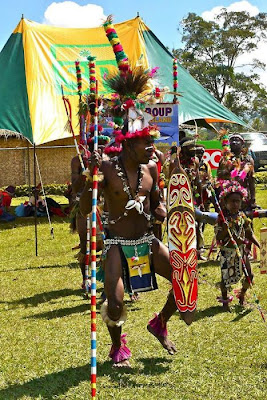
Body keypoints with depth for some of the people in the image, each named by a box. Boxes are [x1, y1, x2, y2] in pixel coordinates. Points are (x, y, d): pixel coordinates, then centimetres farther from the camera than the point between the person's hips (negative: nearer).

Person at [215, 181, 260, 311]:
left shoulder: (242, 216, -1)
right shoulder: (222, 218, -13)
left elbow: (250, 234, 7)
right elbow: (218, 238, -16)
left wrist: (259, 245, -3)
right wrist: (226, 229, -31)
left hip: (241, 249, 4)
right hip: (227, 251, -4)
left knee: (249, 275, 6)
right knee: (225, 276, 4)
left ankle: (242, 295, 33)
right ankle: (225, 300, 25)